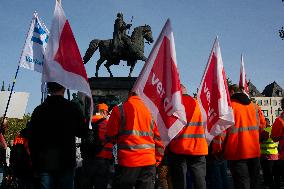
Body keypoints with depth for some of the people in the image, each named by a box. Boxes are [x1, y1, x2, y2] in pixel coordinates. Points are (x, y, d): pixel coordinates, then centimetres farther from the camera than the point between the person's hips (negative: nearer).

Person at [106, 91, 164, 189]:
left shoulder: (119, 110, 1)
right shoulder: (149, 112, 12)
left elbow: (111, 136, 1)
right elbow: (157, 139, 10)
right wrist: (157, 159, 17)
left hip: (128, 161, -3)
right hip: (149, 162, 4)